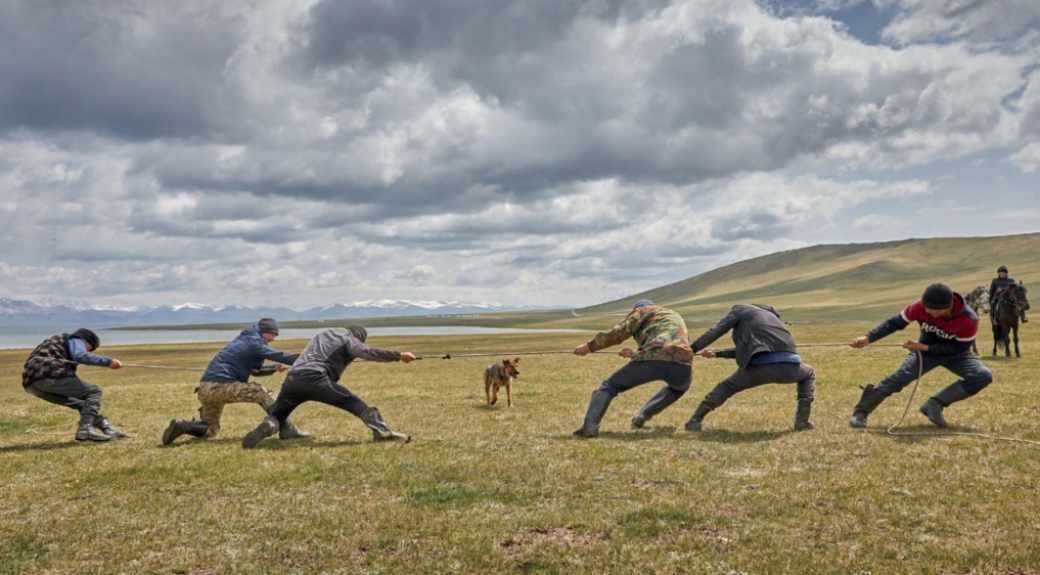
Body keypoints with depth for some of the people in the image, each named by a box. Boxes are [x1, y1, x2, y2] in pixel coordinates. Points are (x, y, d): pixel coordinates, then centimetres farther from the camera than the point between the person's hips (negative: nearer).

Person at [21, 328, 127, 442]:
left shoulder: (57, 342, 37)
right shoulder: (75, 340, 11)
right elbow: (80, 356, -14)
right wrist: (108, 361, -19)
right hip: (49, 376, -9)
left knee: (82, 403, 19)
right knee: (94, 392, 0)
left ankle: (108, 430, 10)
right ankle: (85, 429, -16)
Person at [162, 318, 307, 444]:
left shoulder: (245, 340, 26)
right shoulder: (254, 340, -2)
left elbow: (254, 370, 32)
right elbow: (278, 355, -11)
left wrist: (274, 368, 15)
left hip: (205, 389, 9)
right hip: (221, 386, -9)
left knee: (210, 429, 24)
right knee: (264, 394, -3)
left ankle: (180, 425, 0)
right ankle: (287, 430, -12)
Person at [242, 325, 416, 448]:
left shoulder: (323, 334, 32)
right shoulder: (348, 339, 12)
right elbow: (366, 351, -7)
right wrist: (399, 356, -7)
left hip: (292, 378, 5)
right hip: (314, 379, -5)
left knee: (276, 416, 19)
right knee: (355, 404, 2)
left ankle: (267, 426, -14)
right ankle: (382, 431, -15)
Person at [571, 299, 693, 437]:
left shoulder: (642, 310, 22)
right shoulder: (676, 317, 41)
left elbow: (618, 333, 8)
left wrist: (590, 346, 16)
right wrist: (635, 354, 44)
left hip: (653, 360, -4)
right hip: (681, 365, 4)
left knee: (610, 386, 11)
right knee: (680, 386, 39)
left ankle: (590, 426, -9)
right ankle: (642, 417, 25)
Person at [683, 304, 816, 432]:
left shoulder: (741, 309, 22)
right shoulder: (771, 316, 39)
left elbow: (716, 331, 12)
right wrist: (718, 353, 45)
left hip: (760, 367, -3)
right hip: (789, 366, 3)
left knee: (727, 387, 25)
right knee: (808, 373, 38)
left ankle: (695, 420, 18)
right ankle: (802, 421, 23)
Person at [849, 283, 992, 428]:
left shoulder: (969, 319, -32)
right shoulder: (920, 307, -28)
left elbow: (959, 347, -19)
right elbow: (895, 323, -17)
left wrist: (925, 347, -25)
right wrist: (868, 338, -28)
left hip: (955, 353, 1)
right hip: (926, 349, 0)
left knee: (984, 376, -23)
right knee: (900, 377, -22)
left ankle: (935, 404, -20)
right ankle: (861, 412, -12)